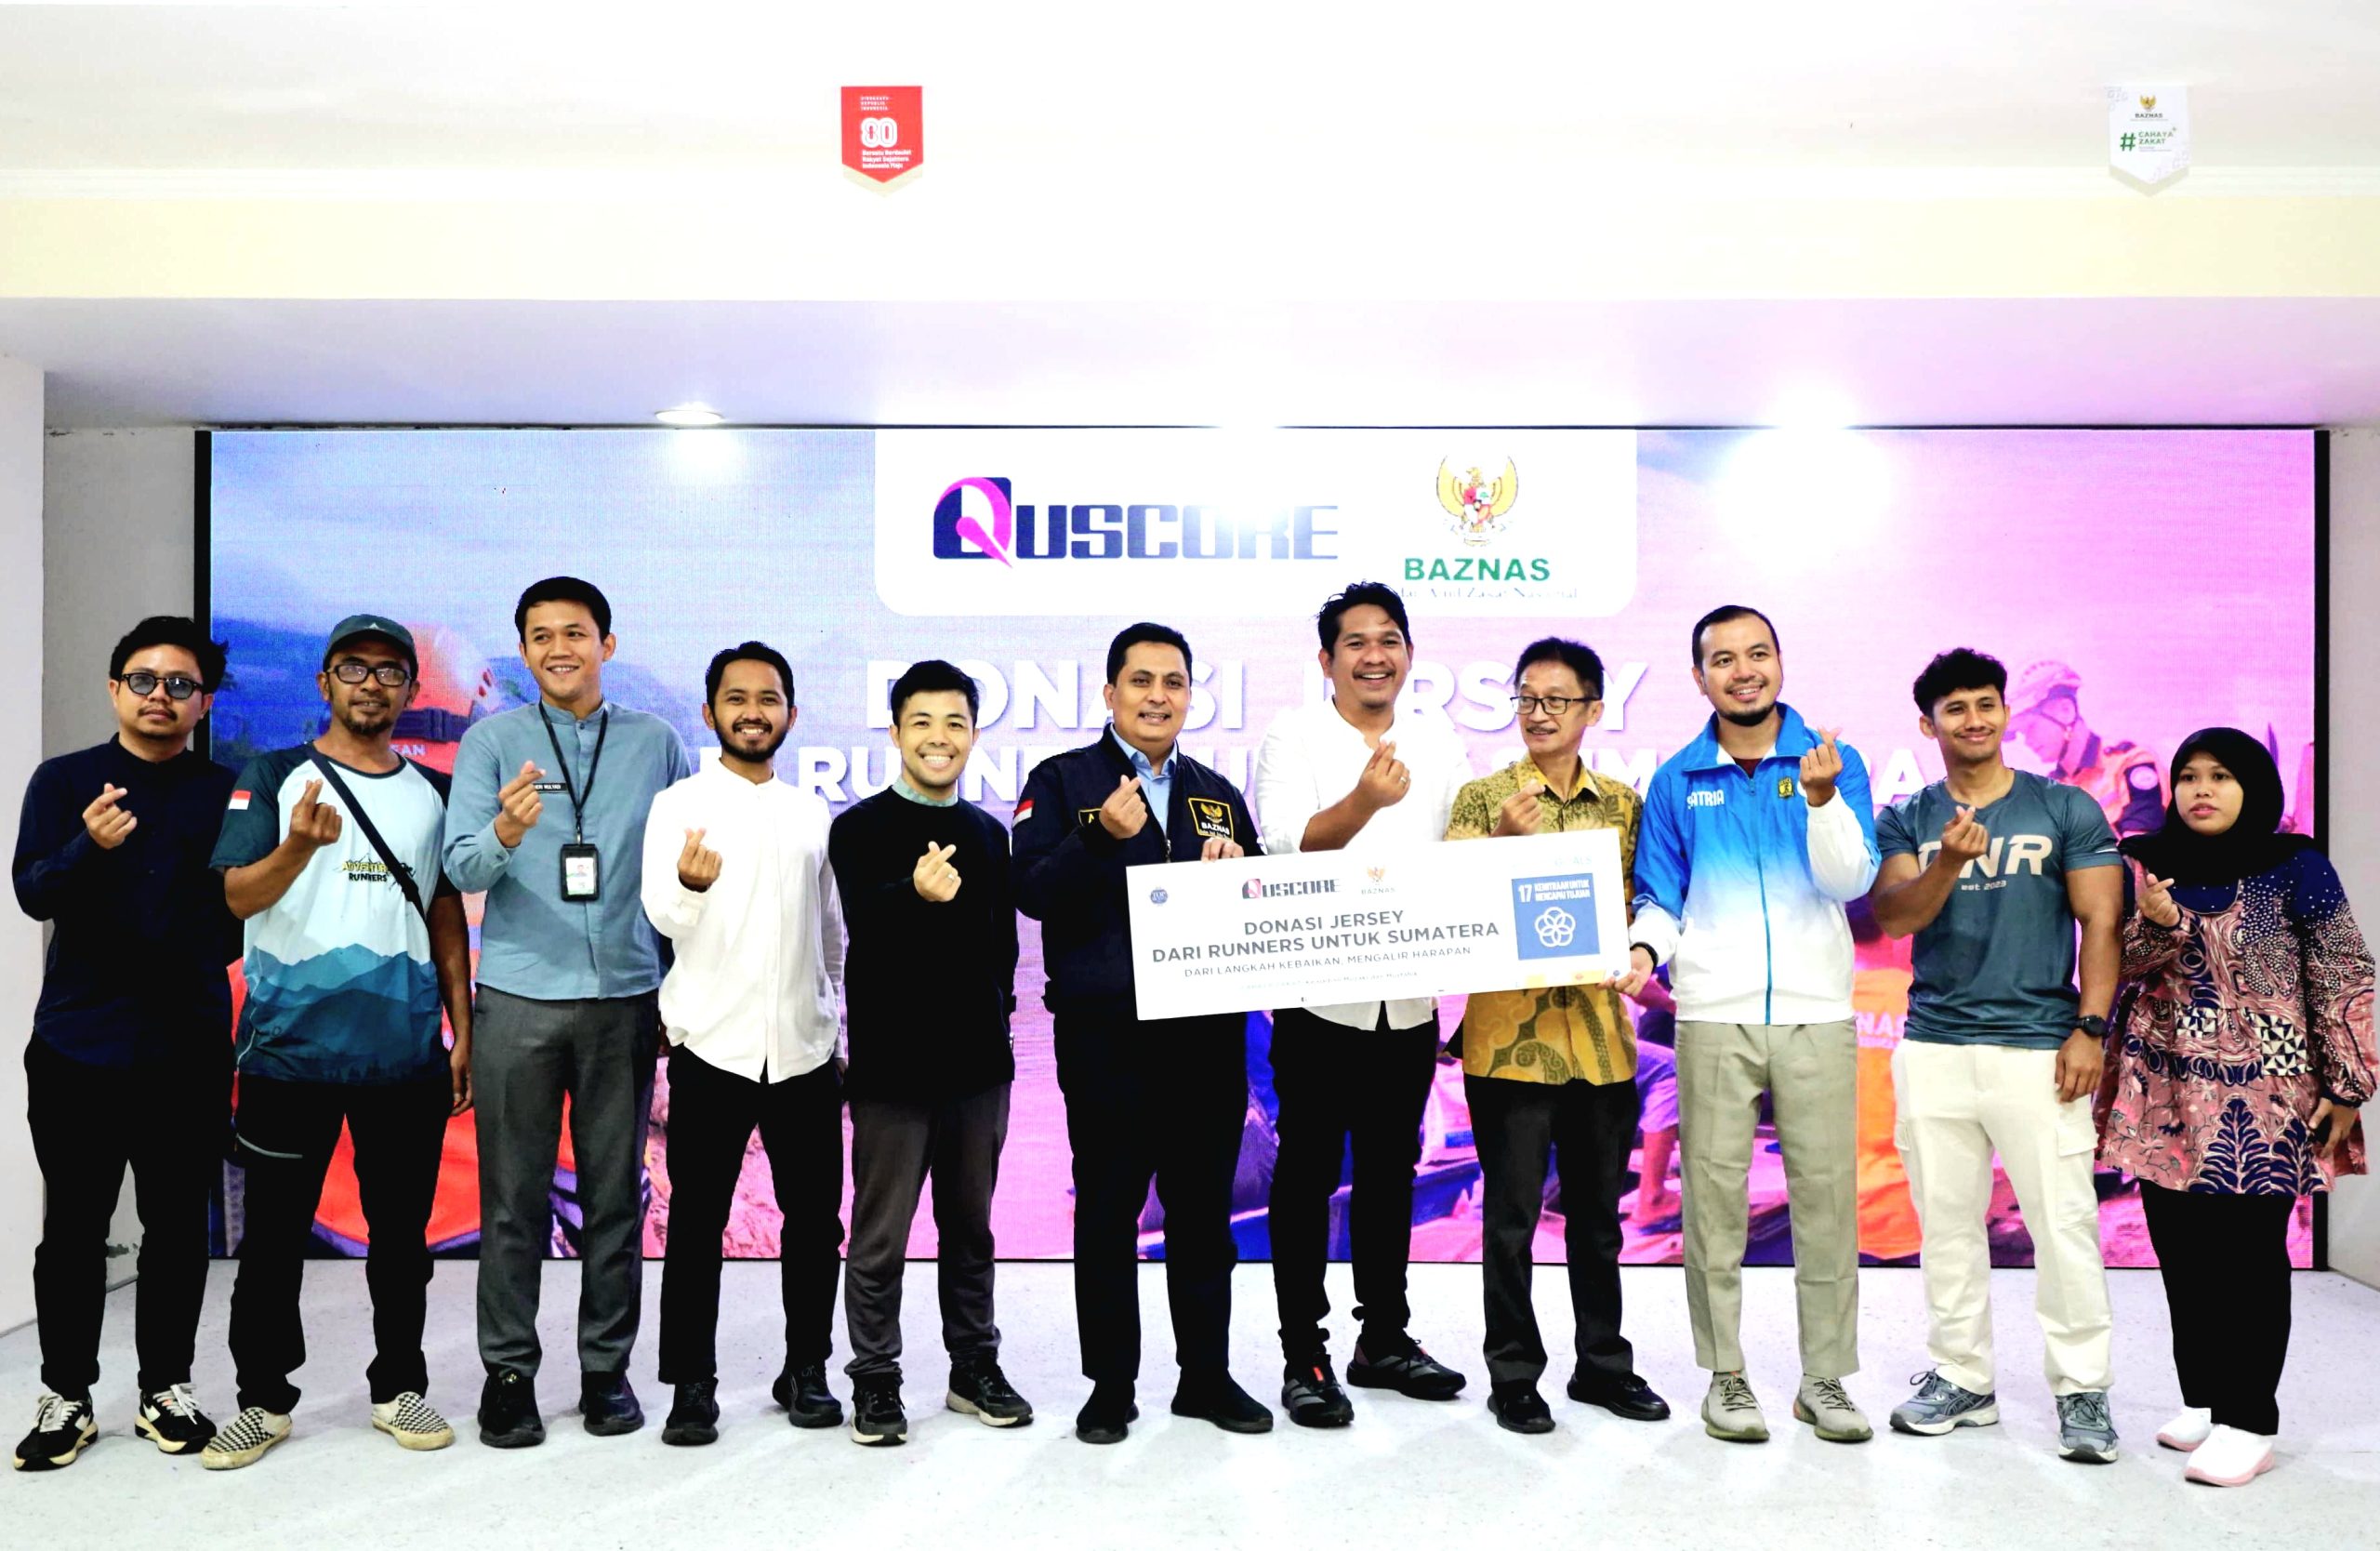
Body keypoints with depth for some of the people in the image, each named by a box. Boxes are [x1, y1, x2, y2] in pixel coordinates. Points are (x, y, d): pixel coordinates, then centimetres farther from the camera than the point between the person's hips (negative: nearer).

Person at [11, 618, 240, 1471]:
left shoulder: (227, 793, 5)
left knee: (177, 1225, 8)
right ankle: (65, 1396, 19)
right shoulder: (63, 781, 4)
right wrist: (89, 847, -27)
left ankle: (166, 1387, 21)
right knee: (73, 1227, 6)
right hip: (77, 1044, 0)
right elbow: (33, 892, -8)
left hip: (189, 1048, 1)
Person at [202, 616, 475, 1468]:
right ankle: (264, 1398, 20)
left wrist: (463, 1033, 8)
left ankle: (400, 1386, 22)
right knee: (274, 1231, 6)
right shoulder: (273, 777, 3)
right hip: (291, 1044, -2)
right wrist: (300, 845, -27)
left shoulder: (432, 792, 11)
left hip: (406, 1051, 2)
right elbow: (238, 896, -6)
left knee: (401, 1228, 9)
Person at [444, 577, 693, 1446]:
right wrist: (505, 832, -28)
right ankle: (508, 1372, 16)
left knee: (616, 1193, 7)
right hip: (518, 999, -1)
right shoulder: (492, 742, 3)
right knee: (514, 1197, 4)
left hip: (624, 999, 1)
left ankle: (607, 1367, 19)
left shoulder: (654, 744, 7)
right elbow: (460, 866, -6)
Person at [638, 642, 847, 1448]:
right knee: (697, 1223, 3)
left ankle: (806, 1370, 22)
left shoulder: (813, 812, 10)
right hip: (713, 1046, -3)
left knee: (814, 1217, 8)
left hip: (805, 1048, 3)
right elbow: (662, 914, -17)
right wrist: (690, 887, -40)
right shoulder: (679, 803, -2)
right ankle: (692, 1384, 14)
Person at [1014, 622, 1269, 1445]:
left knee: (1205, 1207, 11)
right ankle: (1110, 1384, 17)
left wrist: (1236, 867, -4)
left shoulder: (1218, 793, 16)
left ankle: (1207, 1375, 24)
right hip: (1105, 1031, -4)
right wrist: (1102, 837, -22)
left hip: (1208, 1028, 4)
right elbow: (1032, 891, -9)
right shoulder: (1062, 781, 2)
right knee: (1108, 1208, 5)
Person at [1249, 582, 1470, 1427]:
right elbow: (1289, 846, -18)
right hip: (1319, 994, -4)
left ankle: (1385, 1337, 28)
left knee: (1391, 1169, 15)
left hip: (1410, 996, 5)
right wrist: (1364, 801, -36)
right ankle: (1303, 1354, 12)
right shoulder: (1294, 736, -4)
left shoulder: (1439, 743, 9)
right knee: (1308, 1173, 3)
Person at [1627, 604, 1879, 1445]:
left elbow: (1852, 881, -6)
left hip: (1818, 1012, 0)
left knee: (1827, 1193, 3)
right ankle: (1725, 1377, 14)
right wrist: (1644, 948, -10)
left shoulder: (1834, 761, 4)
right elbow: (1661, 897, 10)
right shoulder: (1676, 781, 7)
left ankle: (1826, 1377, 17)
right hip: (1714, 1016, 0)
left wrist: (1824, 798, -21)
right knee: (1715, 1193, 2)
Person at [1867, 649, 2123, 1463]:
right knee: (1947, 1221, 9)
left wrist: (2091, 1028, -9)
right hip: (1933, 1048, 2)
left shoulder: (2067, 810, 4)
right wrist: (1947, 862, -24)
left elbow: (2101, 922, 0)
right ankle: (1961, 1378, 21)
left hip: (2037, 1045, -2)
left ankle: (2082, 1388, 10)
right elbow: (1892, 917, -6)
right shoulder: (1906, 822, 8)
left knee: (2064, 1220, -3)